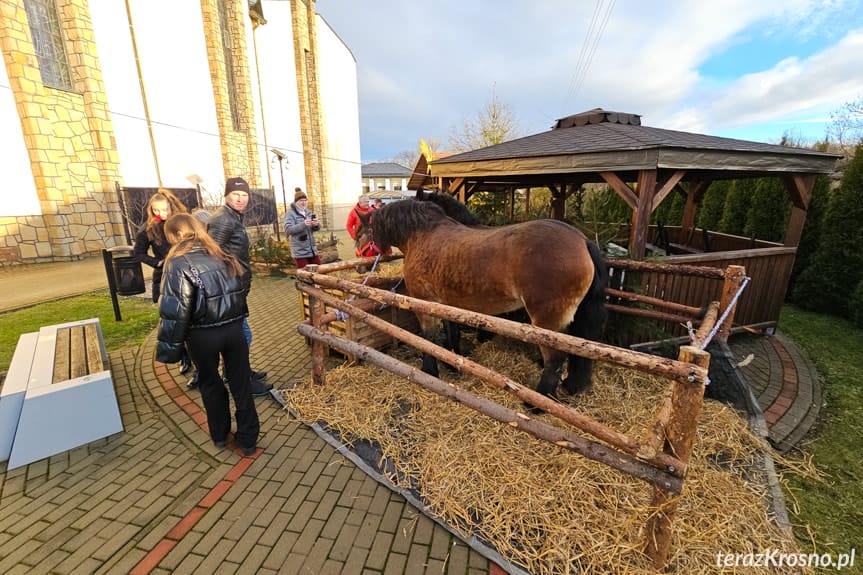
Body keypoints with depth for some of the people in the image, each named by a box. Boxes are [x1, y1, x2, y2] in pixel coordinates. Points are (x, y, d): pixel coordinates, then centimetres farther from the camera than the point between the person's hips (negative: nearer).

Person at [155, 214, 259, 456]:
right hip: (234, 328, 4)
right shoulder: (221, 255, 7)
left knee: (210, 383, 19)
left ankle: (219, 435, 35)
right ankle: (248, 439, 21)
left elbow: (174, 310, -14)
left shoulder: (179, 263, -10)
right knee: (240, 383, 11)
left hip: (203, 335, -3)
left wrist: (168, 347, -8)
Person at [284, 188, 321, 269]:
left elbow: (316, 228, 13)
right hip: (300, 252, -6)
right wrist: (303, 224, -30)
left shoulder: (308, 212, 11)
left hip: (312, 249, 6)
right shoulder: (290, 213, -6)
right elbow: (288, 229, -18)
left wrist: (316, 225, -12)